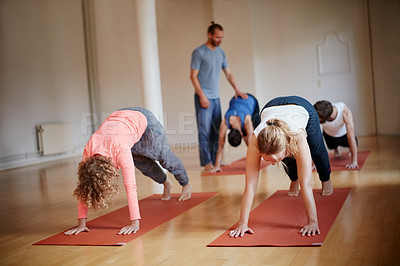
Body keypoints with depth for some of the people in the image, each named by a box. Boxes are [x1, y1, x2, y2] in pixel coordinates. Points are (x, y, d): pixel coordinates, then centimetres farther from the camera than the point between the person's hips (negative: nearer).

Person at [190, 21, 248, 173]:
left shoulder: (221, 53, 13)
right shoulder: (199, 52, -6)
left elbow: (228, 73, 16)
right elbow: (193, 76, -9)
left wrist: (237, 89, 4)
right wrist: (202, 96, -15)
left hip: (216, 97, 7)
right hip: (204, 97, -7)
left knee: (216, 130, 8)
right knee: (204, 131, -5)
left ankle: (215, 160, 14)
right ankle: (206, 162, -1)